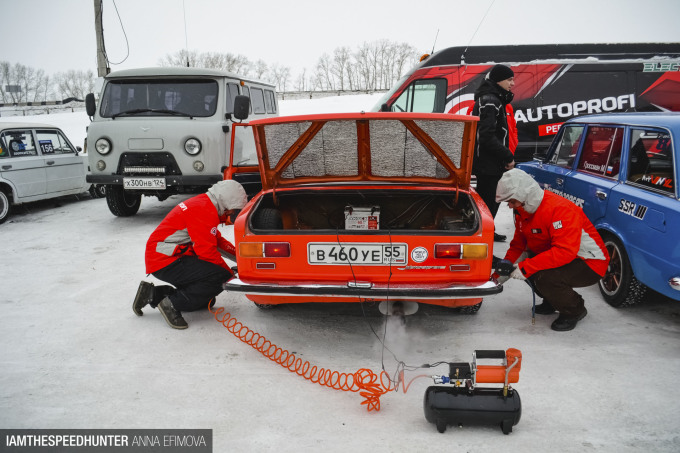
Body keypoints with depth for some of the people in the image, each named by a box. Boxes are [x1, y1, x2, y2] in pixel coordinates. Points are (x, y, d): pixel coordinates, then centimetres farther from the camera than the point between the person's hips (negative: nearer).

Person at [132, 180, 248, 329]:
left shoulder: (203, 204, 16)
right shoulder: (204, 211, -17)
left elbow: (217, 240, 24)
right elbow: (207, 251, -20)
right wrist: (230, 274, -8)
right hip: (166, 262, -11)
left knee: (207, 301, 12)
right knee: (220, 276, -24)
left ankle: (153, 294, 13)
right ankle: (172, 304, -14)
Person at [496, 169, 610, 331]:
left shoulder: (559, 209, -29)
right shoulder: (523, 210, 0)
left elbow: (565, 251, -38)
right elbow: (518, 243, 9)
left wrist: (525, 267, -37)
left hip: (590, 263, -9)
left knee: (545, 277, -31)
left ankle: (575, 310, -2)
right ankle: (552, 301, 16)